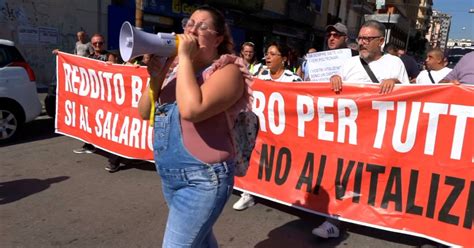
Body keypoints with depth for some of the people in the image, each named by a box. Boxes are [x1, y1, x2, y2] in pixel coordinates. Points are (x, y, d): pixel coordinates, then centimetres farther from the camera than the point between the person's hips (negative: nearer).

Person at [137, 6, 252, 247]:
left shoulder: (228, 71, -14)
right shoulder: (174, 66, 6)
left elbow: (191, 109, -31)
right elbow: (145, 112, 7)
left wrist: (185, 57, -20)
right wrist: (156, 77, -9)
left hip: (203, 178, -7)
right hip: (168, 174, 7)